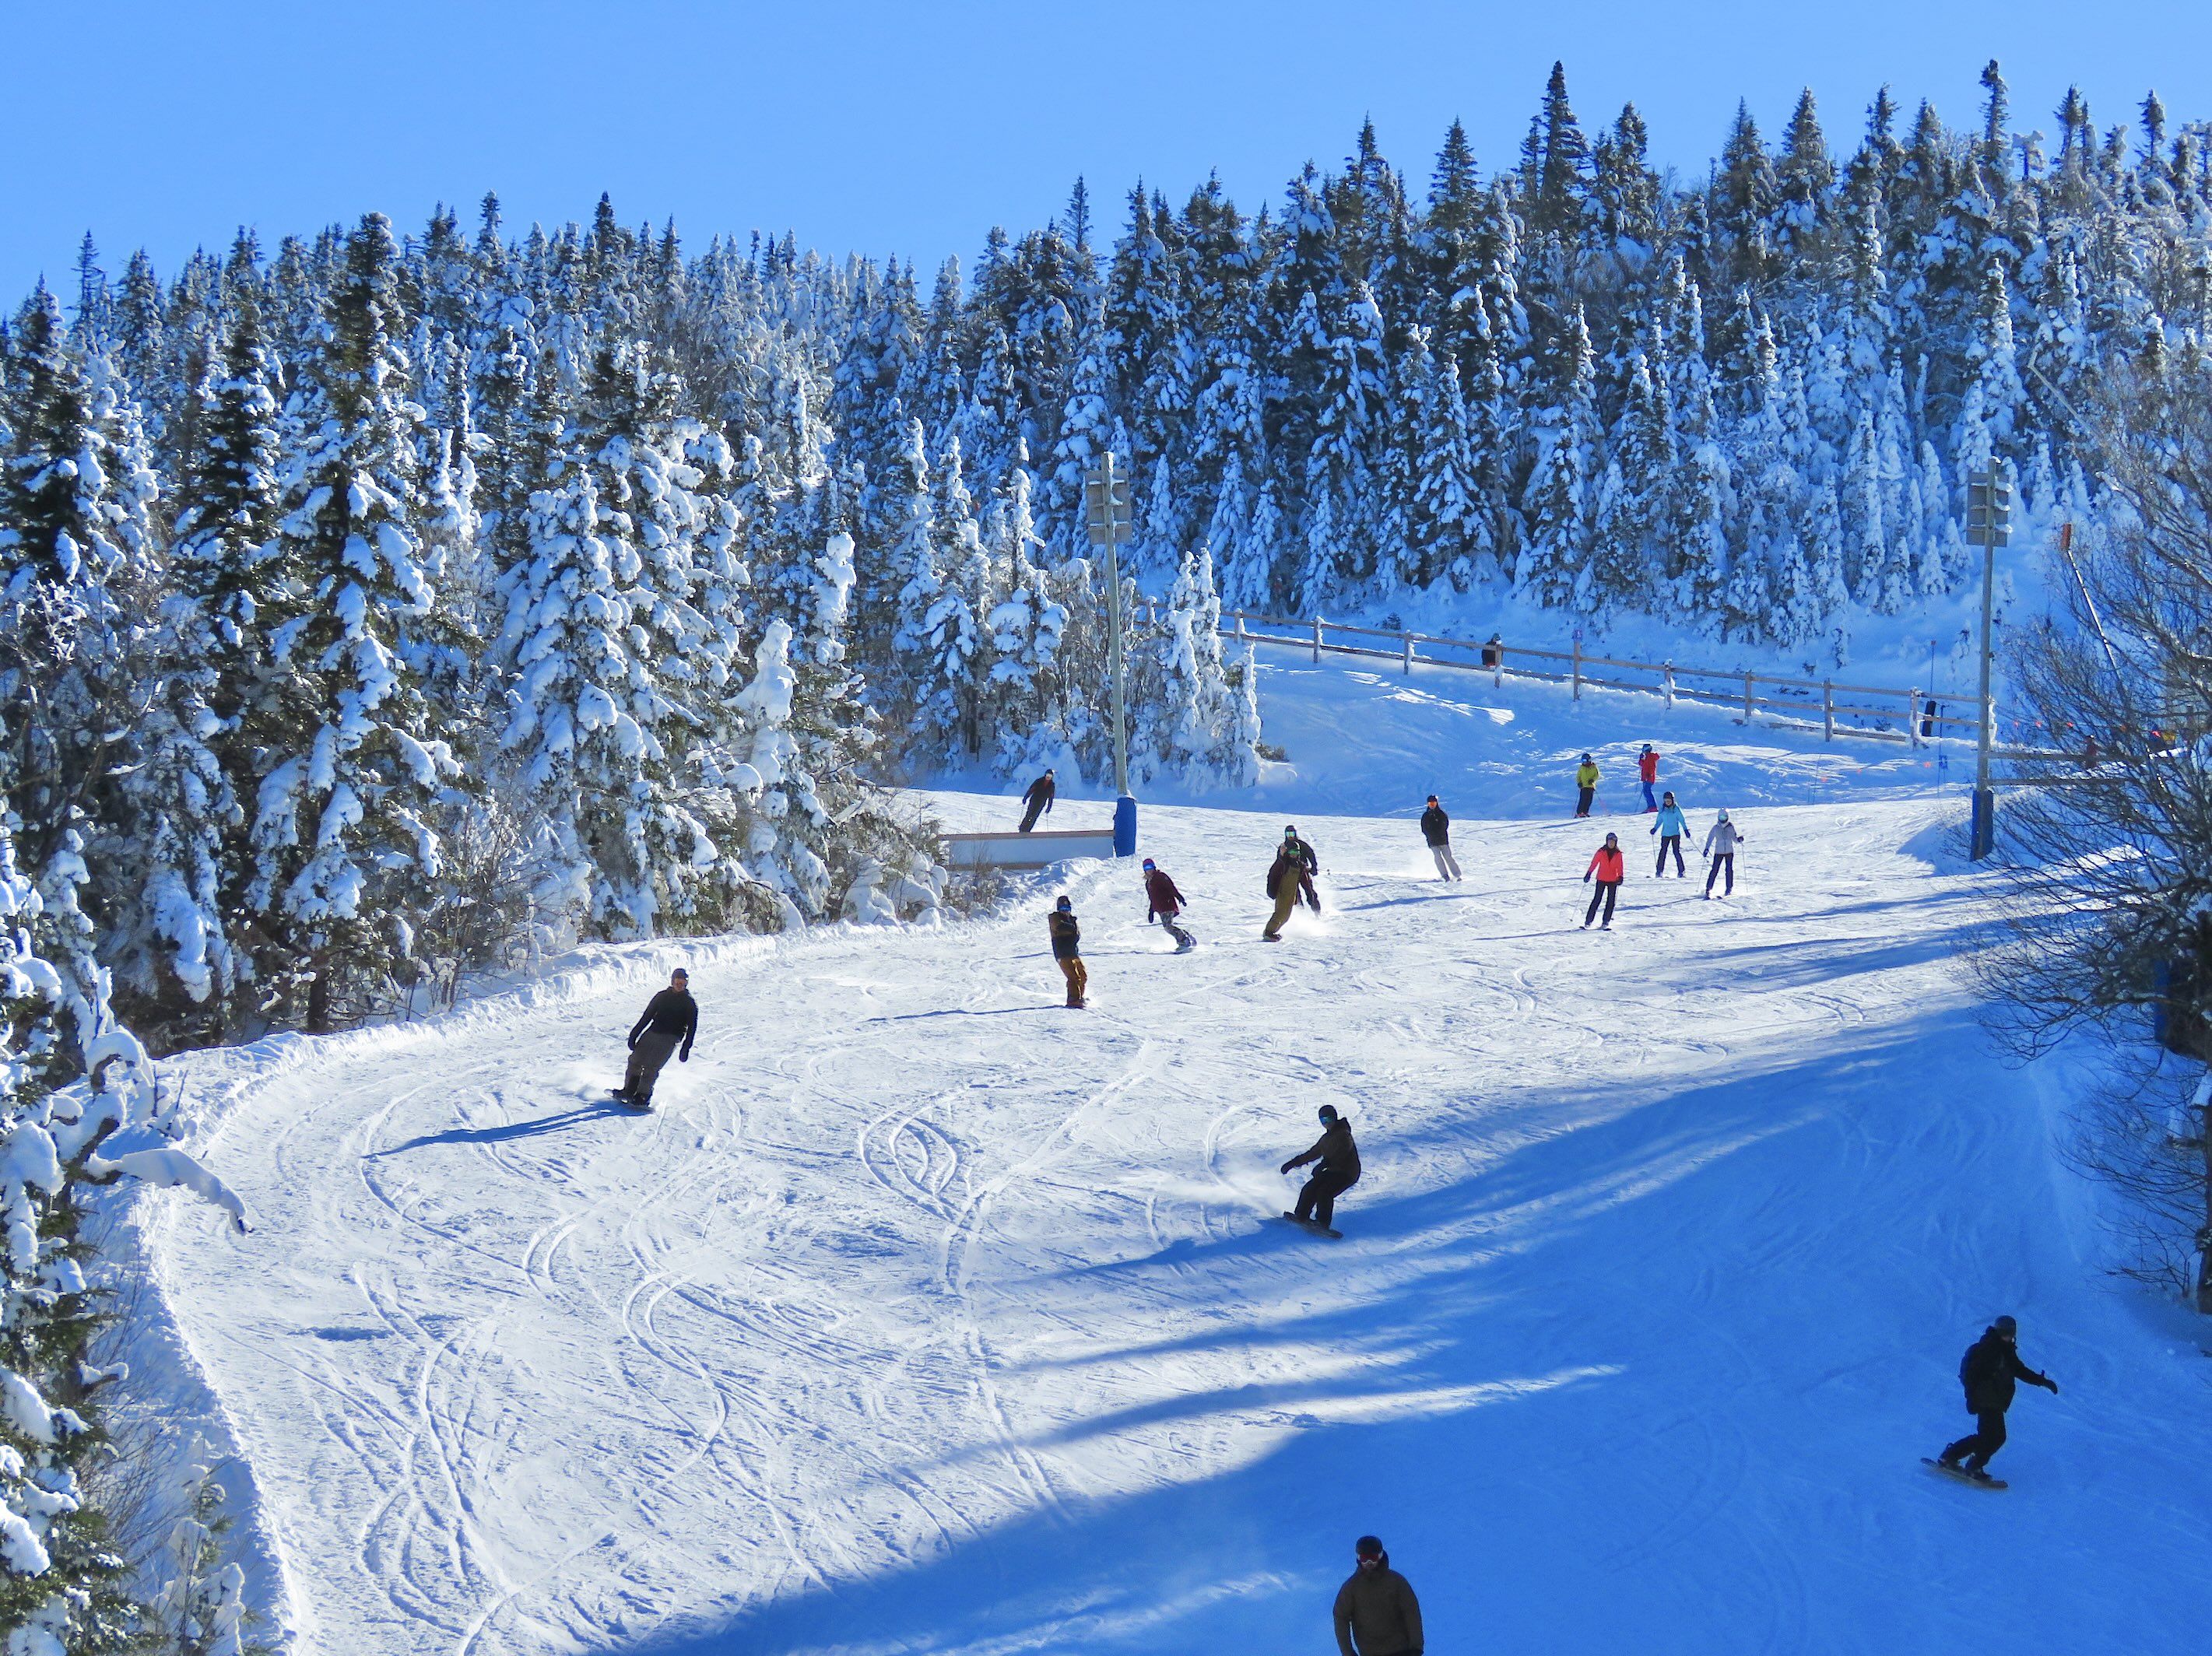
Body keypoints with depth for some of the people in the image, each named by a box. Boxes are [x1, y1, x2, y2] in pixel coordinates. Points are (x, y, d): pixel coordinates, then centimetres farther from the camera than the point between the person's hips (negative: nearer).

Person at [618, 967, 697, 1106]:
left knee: (651, 1066, -15)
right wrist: (635, 1034, 8)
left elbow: (691, 1027, 2)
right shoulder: (662, 996, 14)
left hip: (670, 1038, -4)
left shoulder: (689, 1003, 5)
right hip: (652, 1032, 4)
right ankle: (629, 1090, 7)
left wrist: (686, 1048, -8)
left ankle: (643, 1097, -15)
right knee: (636, 1060, -2)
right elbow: (647, 1016, 15)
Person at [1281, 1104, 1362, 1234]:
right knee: (1310, 1188, -4)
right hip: (1332, 1171, 8)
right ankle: (1301, 1216, 6)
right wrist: (1293, 1163, 28)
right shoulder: (1326, 1138, 16)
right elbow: (1313, 1153, 27)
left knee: (1324, 1193, -25)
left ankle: (1323, 1223, -24)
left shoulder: (1343, 1135, -12)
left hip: (1347, 1173, -8)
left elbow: (1339, 1154, -28)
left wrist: (1323, 1165, -38)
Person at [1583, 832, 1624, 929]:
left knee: (1611, 901, 0)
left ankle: (1606, 923, 6)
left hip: (1613, 880, 2)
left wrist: (1620, 877, -5)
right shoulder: (1601, 851, -1)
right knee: (1597, 900, -4)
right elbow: (1594, 863, 1)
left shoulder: (1618, 853, 3)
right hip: (1601, 879, -2)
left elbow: (1619, 866, 7)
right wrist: (1588, 874, -5)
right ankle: (1588, 921, -2)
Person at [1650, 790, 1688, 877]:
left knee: (1676, 852, -7)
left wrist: (1685, 829, -10)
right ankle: (1659, 871, 3)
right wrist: (1655, 829, 3)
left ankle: (1681, 871, -2)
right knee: (1663, 851, -2)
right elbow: (1659, 821, 15)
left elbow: (1682, 820, 0)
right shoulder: (1662, 809, 7)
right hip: (1665, 834, 3)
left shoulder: (1676, 809, -3)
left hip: (1675, 834, -3)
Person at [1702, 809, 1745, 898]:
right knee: (1715, 870, -6)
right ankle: (1708, 889, -2)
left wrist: (1739, 840, -13)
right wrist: (1707, 849, -9)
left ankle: (1729, 889, 0)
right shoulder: (1715, 828, 3)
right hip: (1719, 852, -1)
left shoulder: (1731, 827, 5)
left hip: (1729, 851, 1)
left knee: (1729, 870, -8)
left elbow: (1734, 839, 9)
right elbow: (1710, 838, 4)